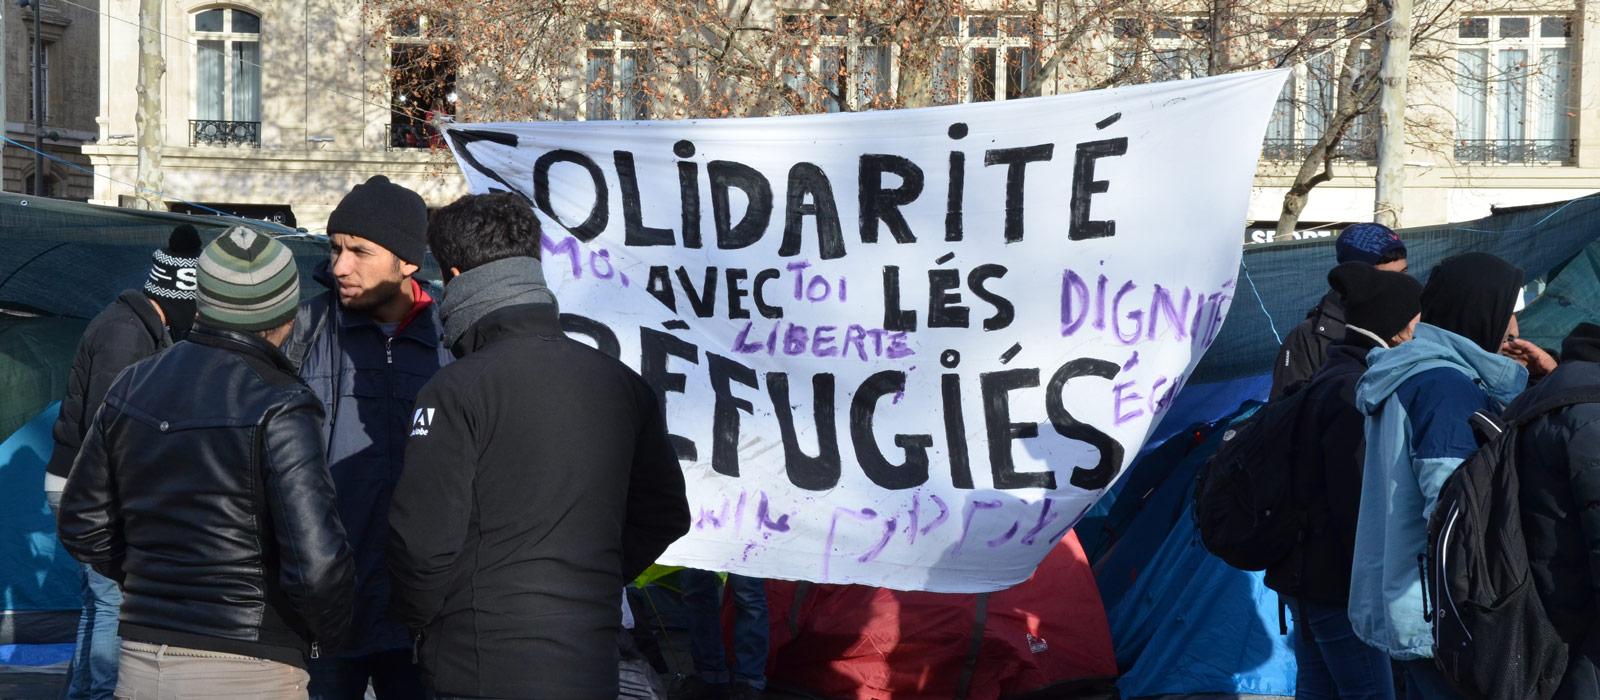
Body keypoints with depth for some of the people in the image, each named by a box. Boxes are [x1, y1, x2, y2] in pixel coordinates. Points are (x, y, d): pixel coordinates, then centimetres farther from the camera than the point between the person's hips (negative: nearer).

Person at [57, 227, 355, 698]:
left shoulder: (132, 387, 5)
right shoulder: (279, 408, -15)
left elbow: (82, 526, 12)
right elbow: (315, 558, -22)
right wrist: (328, 632, -3)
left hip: (141, 660, 6)